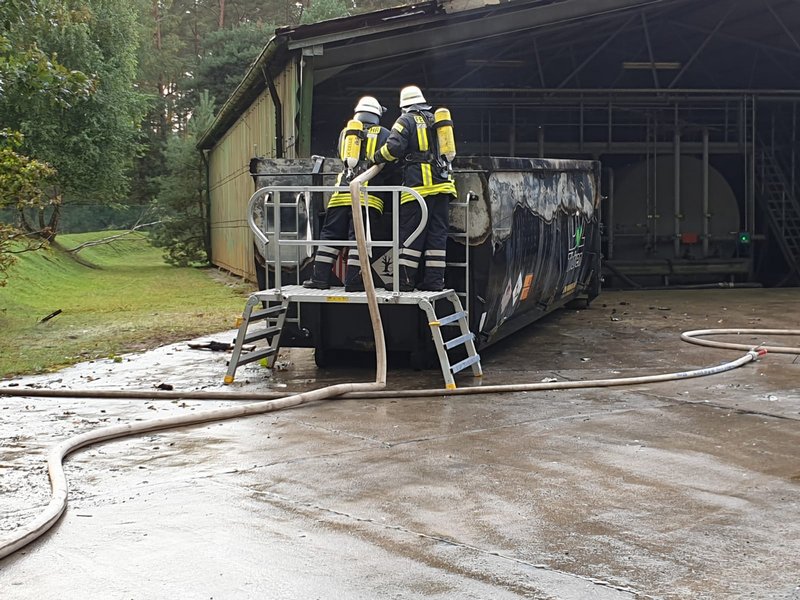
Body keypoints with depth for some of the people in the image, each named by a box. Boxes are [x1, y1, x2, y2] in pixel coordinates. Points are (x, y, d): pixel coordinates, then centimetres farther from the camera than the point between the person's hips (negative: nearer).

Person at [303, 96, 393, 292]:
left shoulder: (345, 133, 16)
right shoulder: (383, 134, 8)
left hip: (343, 194, 2)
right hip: (368, 197, -2)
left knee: (330, 235, 6)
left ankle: (320, 278, 4)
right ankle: (353, 281, -7)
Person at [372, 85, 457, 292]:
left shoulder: (406, 120, 0)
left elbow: (394, 146, -12)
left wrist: (378, 157, 4)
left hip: (419, 184, -6)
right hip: (442, 183, 6)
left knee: (411, 233, -3)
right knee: (437, 232, 6)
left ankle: (405, 280, -3)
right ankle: (435, 280, 5)